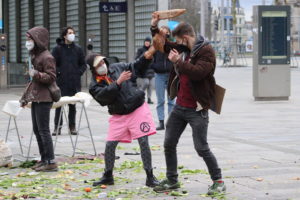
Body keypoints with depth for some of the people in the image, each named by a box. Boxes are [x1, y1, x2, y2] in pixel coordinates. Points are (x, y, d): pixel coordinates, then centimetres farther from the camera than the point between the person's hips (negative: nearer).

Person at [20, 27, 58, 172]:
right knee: (37, 130, 12)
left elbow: (51, 77, -15)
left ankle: (50, 162, -5)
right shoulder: (34, 56, 17)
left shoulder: (46, 57, -12)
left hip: (43, 99, -10)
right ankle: (44, 160, 18)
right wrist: (25, 97, 25)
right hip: (35, 98, 10)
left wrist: (37, 74, -30)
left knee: (43, 130, -9)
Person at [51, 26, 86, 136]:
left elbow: (83, 64, 14)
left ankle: (72, 126, 13)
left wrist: (78, 73, 1)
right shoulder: (57, 49, 1)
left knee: (72, 105, 7)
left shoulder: (78, 49, 9)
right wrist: (58, 73, -9)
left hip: (74, 82, 2)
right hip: (61, 82, -2)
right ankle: (57, 126, 4)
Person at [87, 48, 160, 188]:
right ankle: (108, 176, 20)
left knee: (144, 142, -6)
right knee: (110, 145, -1)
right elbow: (106, 94, -24)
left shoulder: (117, 68, 1)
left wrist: (147, 56, -6)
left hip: (138, 109, -1)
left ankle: (150, 177, 1)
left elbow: (137, 65, 10)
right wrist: (118, 82, -31)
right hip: (118, 115, 1)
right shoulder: (95, 85, -5)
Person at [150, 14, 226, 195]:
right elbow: (164, 46, 25)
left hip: (197, 109, -8)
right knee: (169, 144, 12)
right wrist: (154, 28, 12)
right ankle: (172, 180, 25)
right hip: (180, 106, 8)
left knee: (202, 148, -6)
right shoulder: (183, 49, 9)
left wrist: (178, 61, -22)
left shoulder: (206, 51, -14)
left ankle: (218, 181, 10)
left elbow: (198, 72, -29)